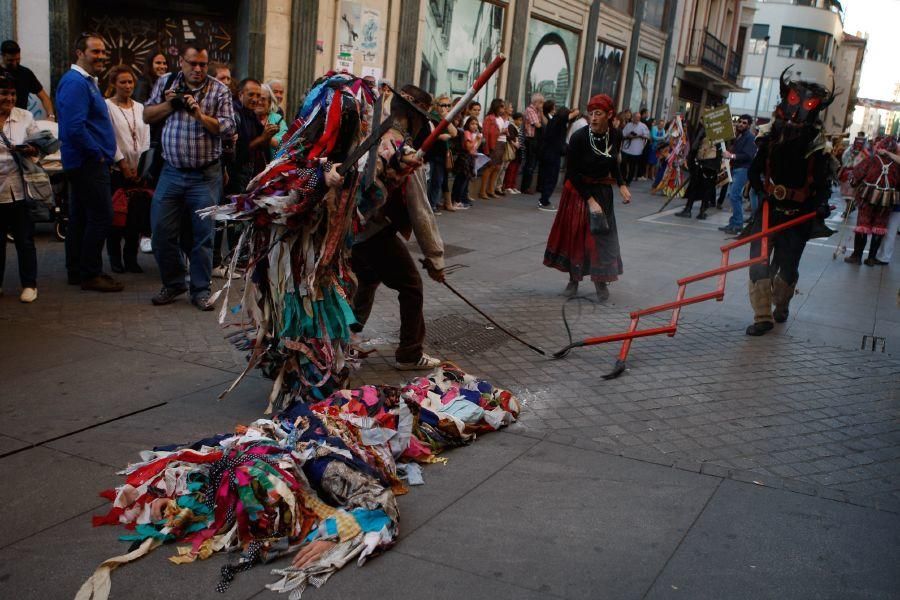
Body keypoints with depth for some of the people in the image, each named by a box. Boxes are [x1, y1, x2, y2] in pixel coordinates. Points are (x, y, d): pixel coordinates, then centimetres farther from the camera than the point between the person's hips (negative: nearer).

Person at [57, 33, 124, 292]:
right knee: (101, 218, -8)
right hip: (90, 163, -11)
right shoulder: (75, 83, -16)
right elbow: (75, 127, -25)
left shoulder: (87, 81, 18)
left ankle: (77, 271, 23)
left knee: (80, 218, 14)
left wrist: (103, 154, 14)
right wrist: (98, 154, -16)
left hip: (85, 164, 11)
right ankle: (91, 274, -2)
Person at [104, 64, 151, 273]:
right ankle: (115, 257, 10)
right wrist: (123, 164, -10)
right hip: (117, 169, -4)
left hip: (139, 170, 4)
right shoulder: (107, 106, -1)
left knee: (138, 215, 2)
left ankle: (131, 257, 13)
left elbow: (146, 138, 9)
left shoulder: (139, 108, 14)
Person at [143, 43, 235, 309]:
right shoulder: (166, 83, 7)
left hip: (205, 175, -2)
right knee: (162, 230, 2)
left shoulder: (219, 90, -1)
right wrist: (170, 104, -7)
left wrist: (199, 113, -19)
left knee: (203, 233, 1)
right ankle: (173, 284, 20)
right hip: (172, 171, 3)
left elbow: (228, 129, -7)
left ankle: (200, 290, 13)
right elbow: (148, 116, 9)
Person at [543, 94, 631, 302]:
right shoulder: (579, 137, -20)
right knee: (574, 235, 4)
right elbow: (572, 173, -14)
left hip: (603, 192, 3)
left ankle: (601, 282, 15)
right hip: (578, 191, -3)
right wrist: (589, 199, -18)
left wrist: (622, 185, 0)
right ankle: (573, 280, 20)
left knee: (602, 236, 0)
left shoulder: (616, 136, -7)